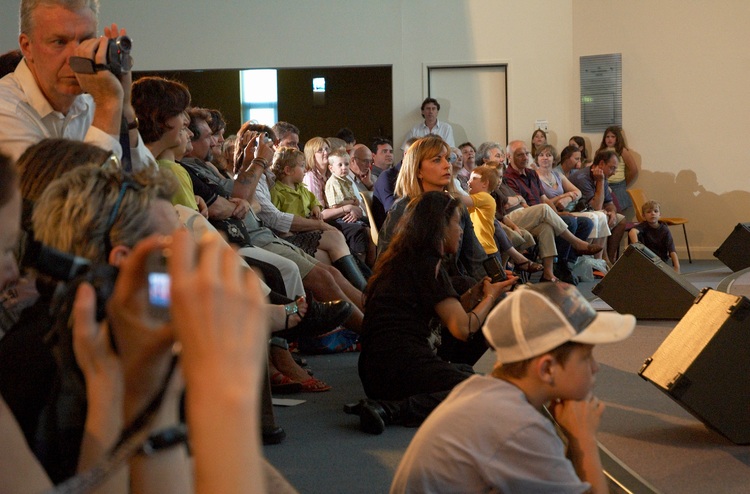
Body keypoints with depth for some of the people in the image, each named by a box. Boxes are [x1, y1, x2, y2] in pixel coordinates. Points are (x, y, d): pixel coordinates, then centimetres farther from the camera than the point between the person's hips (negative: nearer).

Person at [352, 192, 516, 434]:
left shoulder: (398, 259, 20)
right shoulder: (428, 264, -6)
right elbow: (463, 328, -9)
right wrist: (490, 296, 7)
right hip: (401, 365, -10)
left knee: (466, 371, 26)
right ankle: (392, 410, -26)